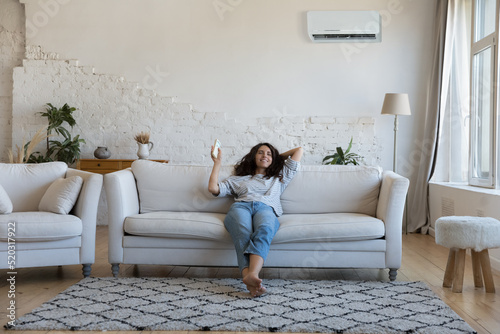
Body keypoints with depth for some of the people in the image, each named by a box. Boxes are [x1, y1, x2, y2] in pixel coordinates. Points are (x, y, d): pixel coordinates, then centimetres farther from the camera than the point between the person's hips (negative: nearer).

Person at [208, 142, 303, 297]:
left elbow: (299, 150, 44)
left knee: (264, 230, -41)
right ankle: (251, 284, -60)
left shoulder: (279, 178, 38)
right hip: (240, 207, 0)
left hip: (266, 208, 0)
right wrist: (218, 162, 31)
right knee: (244, 235, -39)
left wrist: (278, 156, 52)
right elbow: (213, 188, 24)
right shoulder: (239, 179, 37)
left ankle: (252, 275, -63)